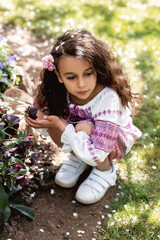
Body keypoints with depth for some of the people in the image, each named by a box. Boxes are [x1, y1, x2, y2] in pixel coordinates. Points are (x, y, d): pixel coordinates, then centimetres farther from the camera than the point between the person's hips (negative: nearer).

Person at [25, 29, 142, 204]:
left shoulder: (108, 99, -38)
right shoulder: (64, 91, -23)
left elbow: (96, 156, -39)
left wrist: (61, 126, -38)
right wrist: (44, 117, -28)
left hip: (117, 142, -4)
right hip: (82, 140, 5)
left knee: (83, 129, -35)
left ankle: (106, 171, -7)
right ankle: (77, 157, 5)